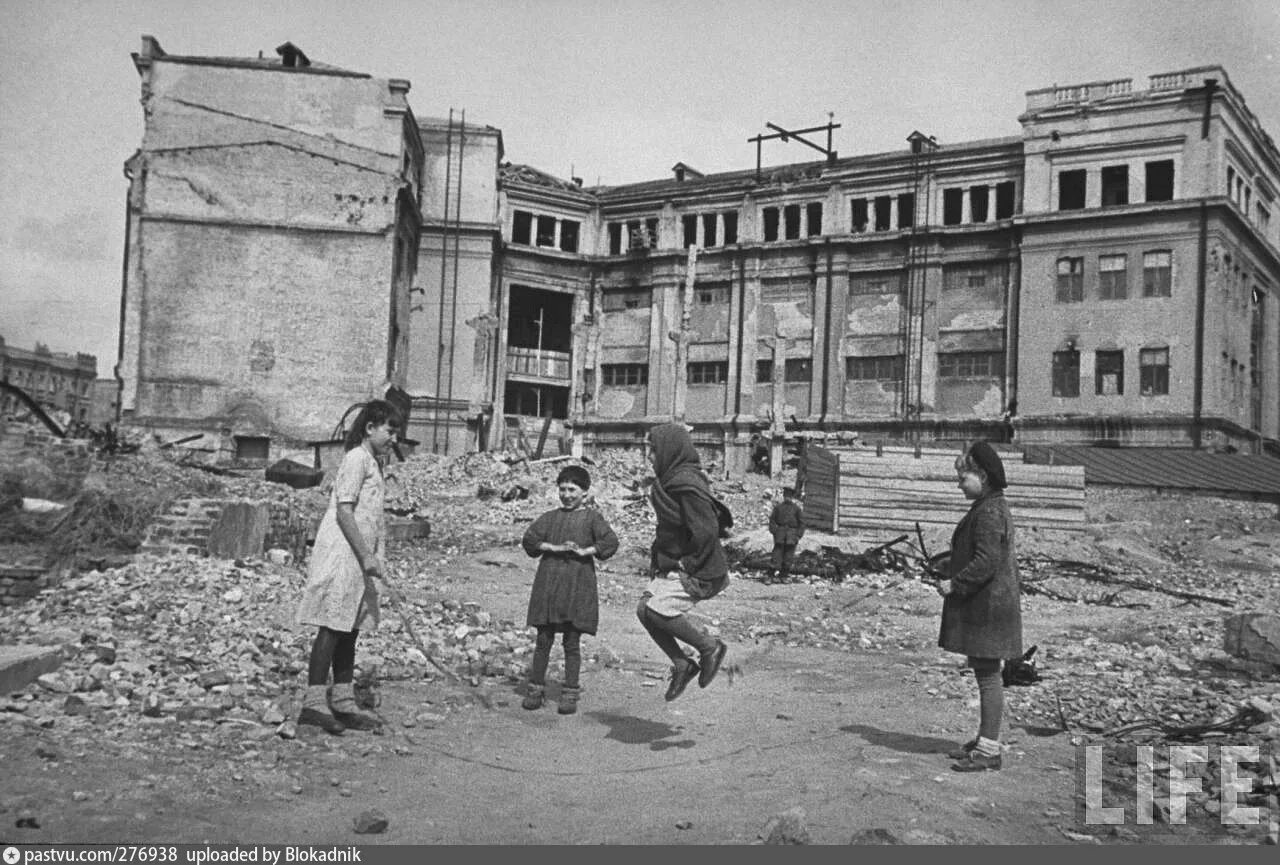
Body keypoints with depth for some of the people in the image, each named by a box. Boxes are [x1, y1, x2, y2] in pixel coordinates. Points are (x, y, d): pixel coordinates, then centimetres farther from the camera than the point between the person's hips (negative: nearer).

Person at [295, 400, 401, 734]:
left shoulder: (372, 461, 19)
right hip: (341, 554, -9)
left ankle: (343, 702, 17)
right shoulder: (357, 458, -10)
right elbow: (344, 512, -17)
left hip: (357, 559, 9)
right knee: (332, 627, -7)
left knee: (349, 629, 11)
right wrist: (366, 555, -20)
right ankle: (313, 702, -4)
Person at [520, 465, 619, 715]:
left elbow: (611, 542, -9)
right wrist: (554, 548, -11)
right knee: (543, 640, 6)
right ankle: (535, 689, 15)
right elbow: (529, 539, 1)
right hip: (548, 584, 3)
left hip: (578, 585, -2)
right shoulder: (550, 517, 11)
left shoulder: (591, 517, 3)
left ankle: (570, 694, 9)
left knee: (572, 642, 1)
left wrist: (585, 551, -19)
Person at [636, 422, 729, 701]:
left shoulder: (687, 485, -21)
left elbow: (706, 531, -25)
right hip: (672, 565, 10)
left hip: (695, 571, -10)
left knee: (658, 610, -19)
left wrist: (690, 562, -17)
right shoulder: (671, 480, 10)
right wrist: (659, 553, 16)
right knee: (645, 609, 2)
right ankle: (682, 664, 12)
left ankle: (710, 646, 1)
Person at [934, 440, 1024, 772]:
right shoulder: (991, 507, 15)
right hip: (980, 605, 11)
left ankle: (989, 751, 2)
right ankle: (984, 739, 27)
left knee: (988, 673, -5)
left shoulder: (989, 512, -19)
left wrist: (955, 583, -18)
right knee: (983, 672, 17)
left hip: (988, 604, -11)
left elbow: (987, 562, -25)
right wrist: (948, 567, 13)